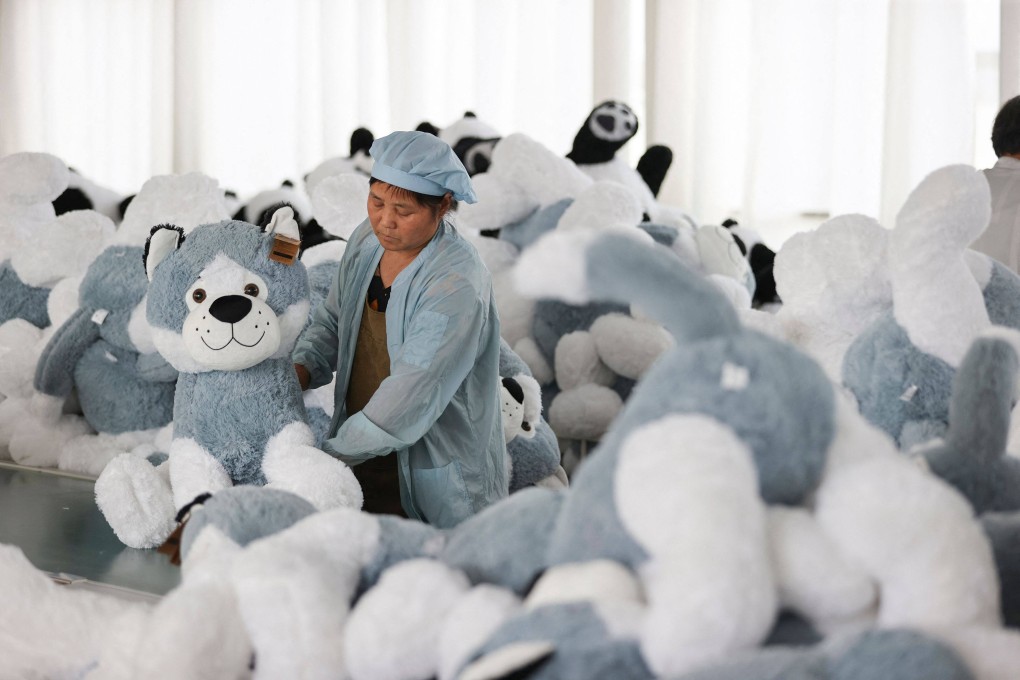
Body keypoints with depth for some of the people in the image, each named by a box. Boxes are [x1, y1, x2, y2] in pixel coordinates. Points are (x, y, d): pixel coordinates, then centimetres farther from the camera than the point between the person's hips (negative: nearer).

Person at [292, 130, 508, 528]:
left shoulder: (457, 286, -24)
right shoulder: (368, 239, 0)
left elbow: (405, 408, -27)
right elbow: (332, 320, 15)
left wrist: (328, 455, -23)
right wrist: (300, 369, -5)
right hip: (362, 453, 7)